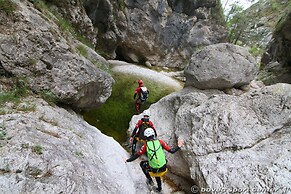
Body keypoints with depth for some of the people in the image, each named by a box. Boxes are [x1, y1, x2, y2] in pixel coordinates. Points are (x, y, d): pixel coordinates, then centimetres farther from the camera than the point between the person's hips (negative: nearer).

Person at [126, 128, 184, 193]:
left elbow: (137, 155, -4)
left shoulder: (146, 145, -9)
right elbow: (171, 151, -5)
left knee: (142, 163, 27)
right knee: (157, 174, 39)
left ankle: (150, 180, 26)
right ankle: (159, 188, 56)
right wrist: (179, 146, 11)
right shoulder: (160, 142, -6)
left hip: (153, 169, -3)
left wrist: (127, 160, 9)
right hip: (163, 168, 3)